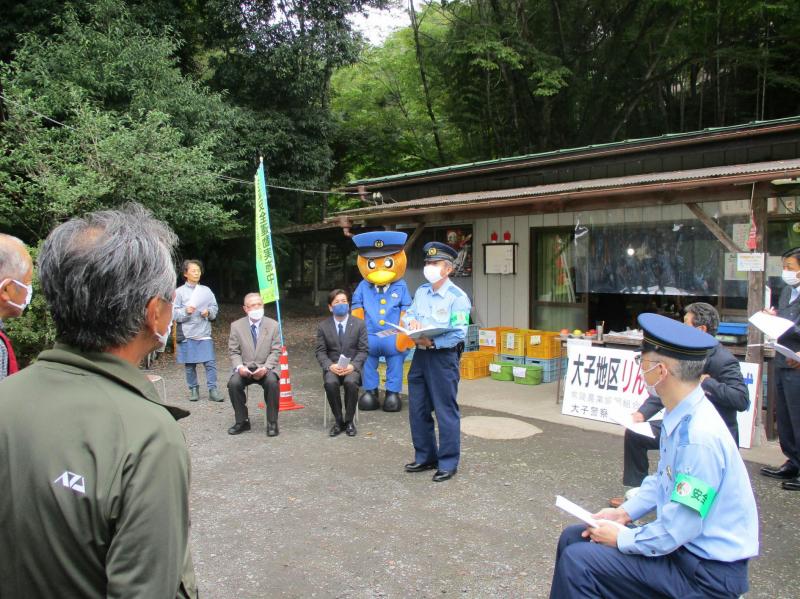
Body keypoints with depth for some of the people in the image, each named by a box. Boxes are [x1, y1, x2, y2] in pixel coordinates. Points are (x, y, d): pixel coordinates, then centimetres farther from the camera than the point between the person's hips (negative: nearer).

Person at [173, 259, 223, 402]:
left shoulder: (206, 290, 7)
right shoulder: (180, 291, -1)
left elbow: (215, 308, 13)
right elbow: (174, 313, -2)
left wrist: (209, 312, -7)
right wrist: (186, 311, -19)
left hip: (204, 333, 1)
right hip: (187, 335, -1)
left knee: (210, 362, -3)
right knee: (189, 365, 7)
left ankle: (213, 390, 3)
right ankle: (193, 389, 21)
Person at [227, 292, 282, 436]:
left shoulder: (273, 325, 2)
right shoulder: (236, 326, 5)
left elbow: (275, 352, -2)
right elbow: (234, 352, 3)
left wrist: (265, 368, -20)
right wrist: (239, 367, -17)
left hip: (266, 368, -1)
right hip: (245, 368, 2)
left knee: (272, 382, -33)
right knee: (233, 383, -28)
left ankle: (272, 423, -17)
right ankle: (242, 421, -7)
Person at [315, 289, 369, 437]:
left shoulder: (359, 324, 4)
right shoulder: (323, 326, 6)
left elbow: (364, 350, 0)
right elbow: (321, 352, 3)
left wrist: (353, 365, -17)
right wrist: (330, 366, -17)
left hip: (352, 366, -1)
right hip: (332, 367, 1)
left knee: (351, 382, -34)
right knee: (330, 383, -32)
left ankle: (349, 421, -13)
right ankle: (338, 421, -12)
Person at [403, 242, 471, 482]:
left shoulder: (458, 297, -13)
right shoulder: (421, 291, 10)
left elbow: (459, 334, -18)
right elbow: (409, 314, 16)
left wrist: (432, 343, -27)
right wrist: (411, 320, -7)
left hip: (443, 357, -7)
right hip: (420, 355, 8)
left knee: (446, 411, 1)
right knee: (418, 410, 14)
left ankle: (448, 464, 14)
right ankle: (425, 457, 30)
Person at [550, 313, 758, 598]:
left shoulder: (698, 438, -30)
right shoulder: (681, 417, -3)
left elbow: (677, 531, -26)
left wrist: (622, 539, -12)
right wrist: (625, 512, 5)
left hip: (708, 571, -8)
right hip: (684, 541, 9)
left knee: (577, 562, -16)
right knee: (573, 537, 9)